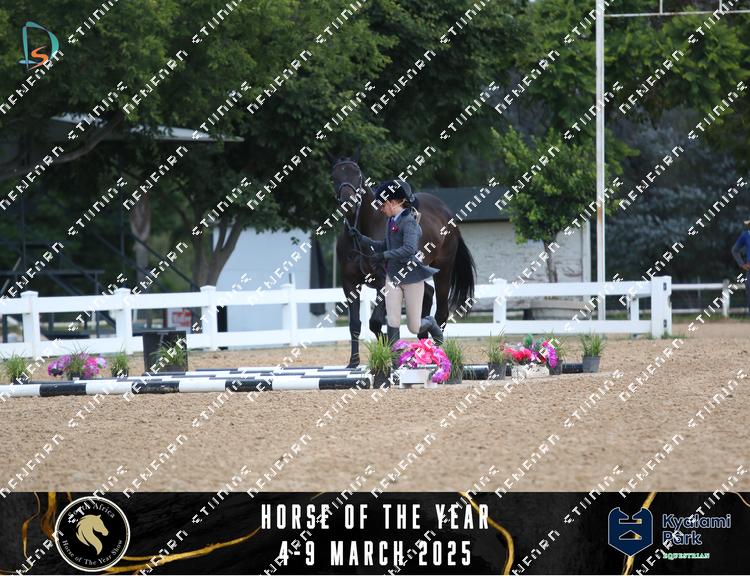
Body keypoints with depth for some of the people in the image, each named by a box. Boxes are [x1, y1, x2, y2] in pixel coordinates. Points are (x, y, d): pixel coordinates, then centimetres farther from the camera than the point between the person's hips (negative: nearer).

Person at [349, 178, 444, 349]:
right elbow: (385, 246, 18)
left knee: (414, 328, 4)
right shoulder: (392, 221, 7)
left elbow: (409, 249, -30)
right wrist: (362, 238, 11)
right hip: (393, 277, 6)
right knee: (392, 322, -7)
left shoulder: (408, 221, -17)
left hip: (412, 278, -6)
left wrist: (383, 256, -27)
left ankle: (431, 323, 36)